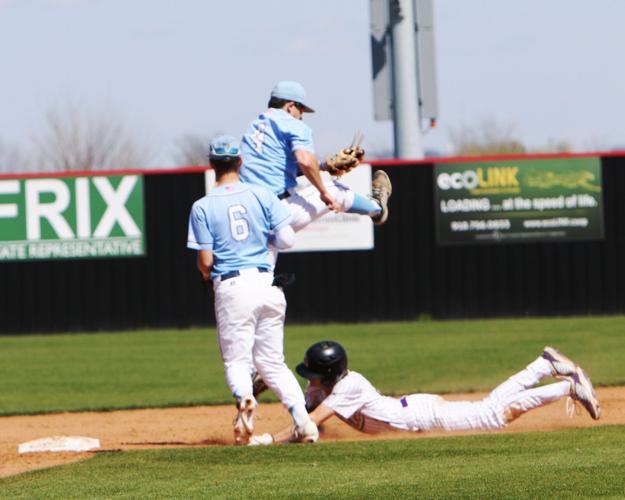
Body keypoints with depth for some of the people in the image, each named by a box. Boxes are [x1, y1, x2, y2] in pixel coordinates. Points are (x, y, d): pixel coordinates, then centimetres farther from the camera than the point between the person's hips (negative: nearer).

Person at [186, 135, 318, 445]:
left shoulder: (203, 207, -2)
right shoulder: (262, 196, 4)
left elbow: (205, 260, -5)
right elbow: (287, 240, -1)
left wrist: (205, 273, 18)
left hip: (231, 288, -3)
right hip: (266, 284, 3)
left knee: (236, 359, 3)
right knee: (272, 361, 13)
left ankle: (244, 397, -31)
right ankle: (302, 420, -2)